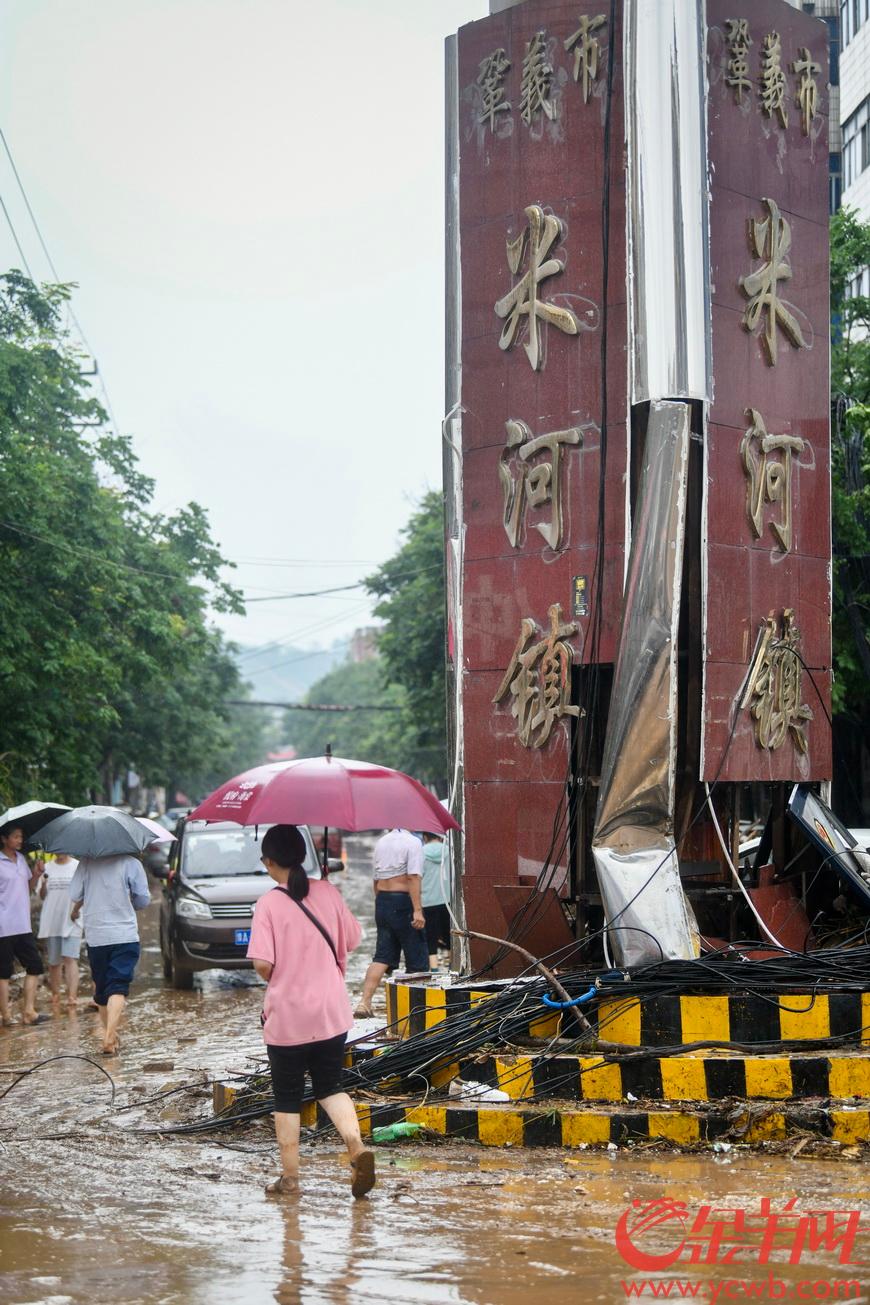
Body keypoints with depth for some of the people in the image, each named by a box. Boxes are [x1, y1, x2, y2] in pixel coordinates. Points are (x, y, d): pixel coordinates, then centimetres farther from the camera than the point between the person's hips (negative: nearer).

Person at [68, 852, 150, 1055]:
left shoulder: (86, 863, 1)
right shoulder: (131, 864, -5)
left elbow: (74, 895, 2)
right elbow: (143, 900, 0)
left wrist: (76, 909, 25)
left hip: (95, 937, 3)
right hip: (124, 936, -3)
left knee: (101, 988, 16)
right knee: (118, 988, -9)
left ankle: (110, 1036, 24)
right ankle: (110, 1037, -25)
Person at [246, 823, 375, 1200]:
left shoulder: (268, 904, -13)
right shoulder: (327, 893, -1)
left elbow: (262, 962, -19)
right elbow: (350, 941, 8)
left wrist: (277, 981, 3)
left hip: (285, 1017, -3)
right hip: (331, 1013, 3)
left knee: (287, 1098, 10)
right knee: (330, 1088, 15)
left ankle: (289, 1176, 13)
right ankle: (356, 1145, -9)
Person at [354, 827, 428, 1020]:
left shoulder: (381, 843, 13)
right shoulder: (413, 842, -9)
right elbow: (413, 878, -18)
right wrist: (417, 910, -21)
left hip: (382, 901, 7)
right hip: (403, 901, -7)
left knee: (382, 956, 6)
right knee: (417, 959, 4)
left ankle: (365, 1002, -6)